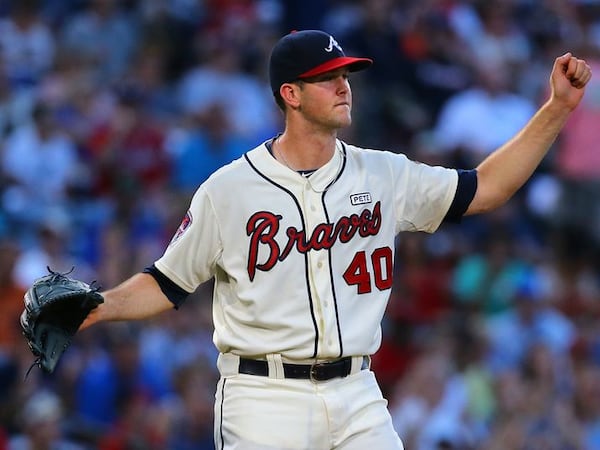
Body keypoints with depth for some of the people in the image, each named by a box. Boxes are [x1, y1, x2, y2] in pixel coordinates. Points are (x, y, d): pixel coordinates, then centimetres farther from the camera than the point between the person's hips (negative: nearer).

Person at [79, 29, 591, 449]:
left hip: (357, 398, 4)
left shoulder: (383, 175, 8)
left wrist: (558, 108, 7)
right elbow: (168, 285, 3)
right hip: (265, 401, -3)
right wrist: (102, 306, -15)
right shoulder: (228, 189, -2)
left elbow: (485, 188, 13)